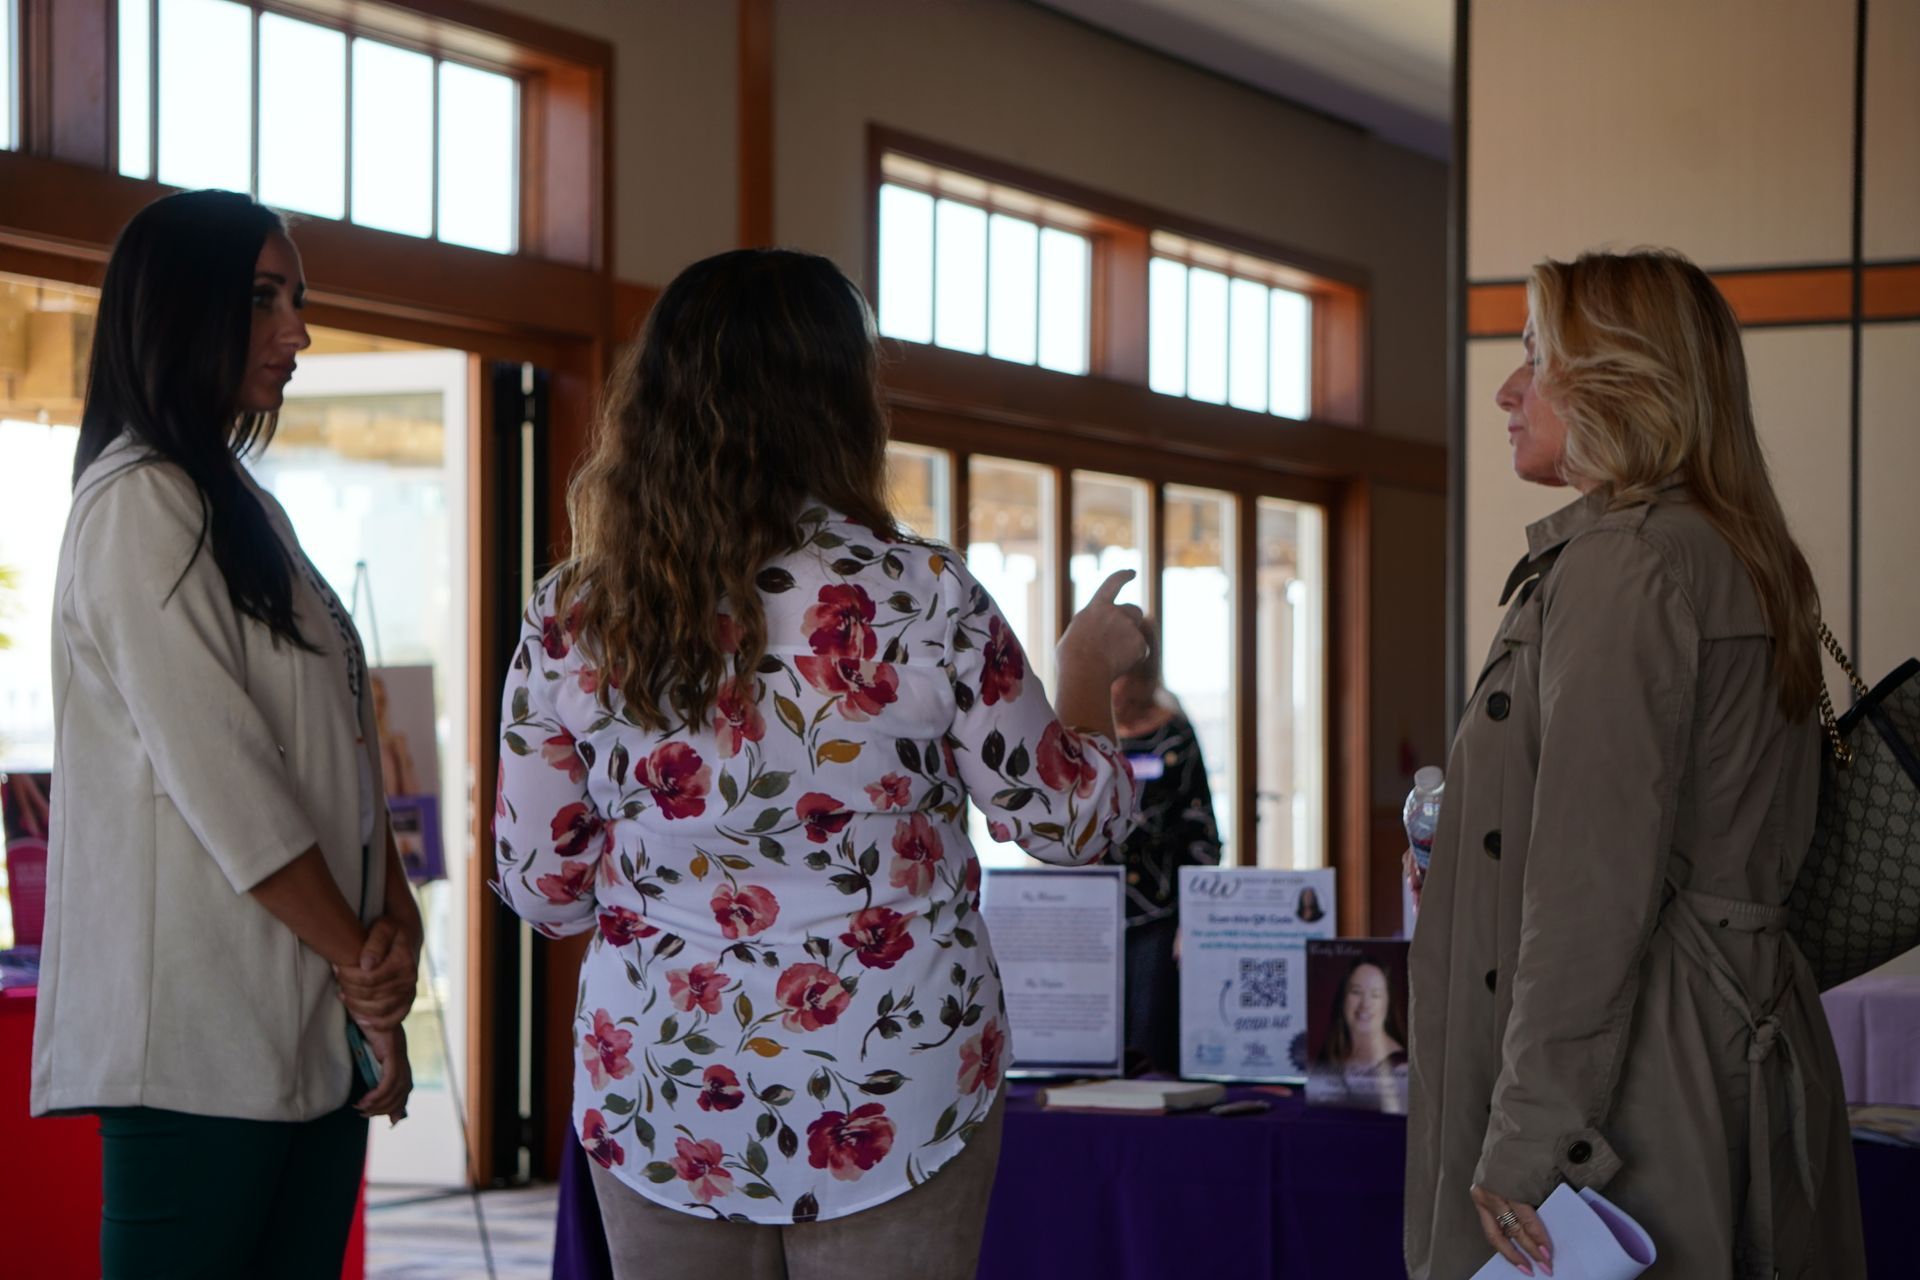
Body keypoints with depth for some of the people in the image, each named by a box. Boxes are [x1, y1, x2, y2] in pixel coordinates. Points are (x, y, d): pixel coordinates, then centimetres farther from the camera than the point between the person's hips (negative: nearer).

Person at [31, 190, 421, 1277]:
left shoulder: (243, 505, 20)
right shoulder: (140, 504, -9)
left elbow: (341, 739, 16)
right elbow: (219, 777, -15)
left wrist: (394, 911, -1)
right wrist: (362, 960, -10)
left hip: (311, 1026, 9)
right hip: (203, 1040, -9)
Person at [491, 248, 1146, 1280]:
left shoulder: (571, 618, -5)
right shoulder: (922, 599, -12)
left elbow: (541, 888, 1)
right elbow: (1070, 823, 0)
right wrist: (1091, 673, 19)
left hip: (658, 1099, 2)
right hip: (891, 1099, -2)